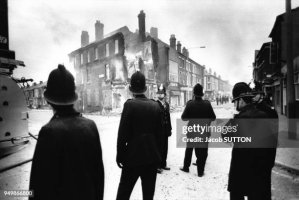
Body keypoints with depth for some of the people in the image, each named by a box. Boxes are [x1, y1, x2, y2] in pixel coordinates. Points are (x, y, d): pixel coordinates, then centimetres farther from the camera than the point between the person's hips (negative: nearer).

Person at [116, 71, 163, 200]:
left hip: (133, 156, -3)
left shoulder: (129, 104, -13)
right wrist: (158, 154, 13)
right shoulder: (156, 105, -1)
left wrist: (120, 155, -1)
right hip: (152, 156, 4)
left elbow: (123, 133, -12)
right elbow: (159, 132, 4)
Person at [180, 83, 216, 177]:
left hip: (192, 131, 1)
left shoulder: (190, 103, -14)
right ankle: (200, 171, 18)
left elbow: (183, 117, -9)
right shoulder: (207, 104, -11)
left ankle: (186, 167, 31)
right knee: (202, 151, 11)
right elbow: (213, 117, -4)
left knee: (189, 149, 19)